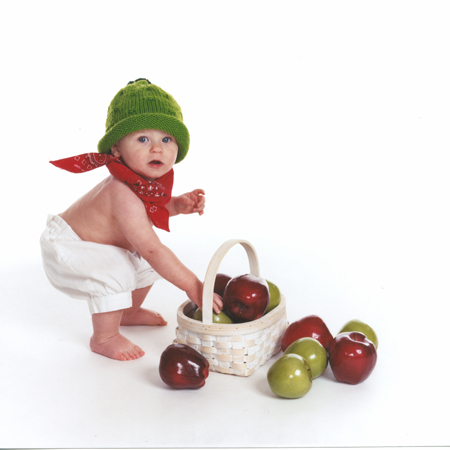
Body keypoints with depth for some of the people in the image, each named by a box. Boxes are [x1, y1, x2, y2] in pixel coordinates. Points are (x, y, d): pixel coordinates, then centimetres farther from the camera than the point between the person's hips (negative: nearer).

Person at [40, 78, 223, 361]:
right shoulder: (124, 195, -40)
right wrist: (192, 286, -37)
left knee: (145, 261, 10)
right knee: (115, 272, -28)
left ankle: (129, 312, 33)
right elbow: (153, 249, -41)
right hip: (67, 250, -9)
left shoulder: (149, 178, -12)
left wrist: (180, 204, -10)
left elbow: (153, 208, 11)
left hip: (96, 242, 9)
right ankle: (104, 338, -5)